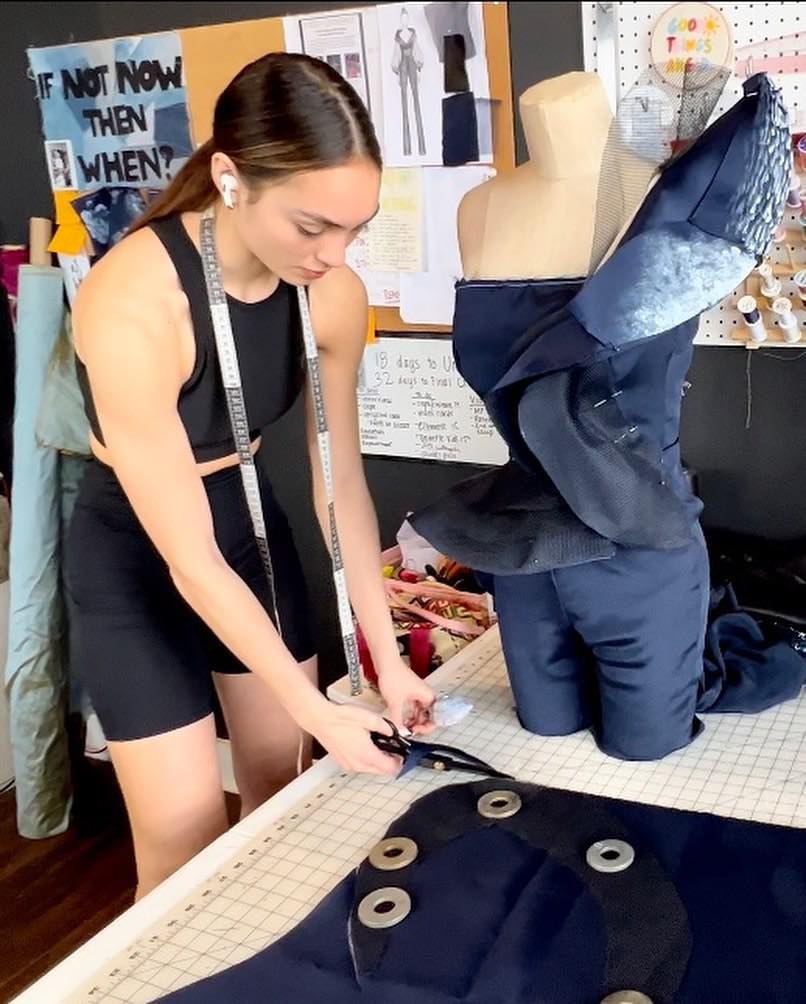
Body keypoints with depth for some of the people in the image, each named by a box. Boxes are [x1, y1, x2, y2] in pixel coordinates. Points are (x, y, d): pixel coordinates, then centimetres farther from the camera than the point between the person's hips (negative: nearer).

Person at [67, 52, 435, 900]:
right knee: (185, 834, 0)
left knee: (281, 780, 15)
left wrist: (387, 658, -7)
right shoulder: (133, 306, -34)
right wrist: (318, 711, -24)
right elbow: (188, 558, -28)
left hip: (248, 518, 5)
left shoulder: (334, 294, -16)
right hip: (133, 554, -5)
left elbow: (342, 482, -6)